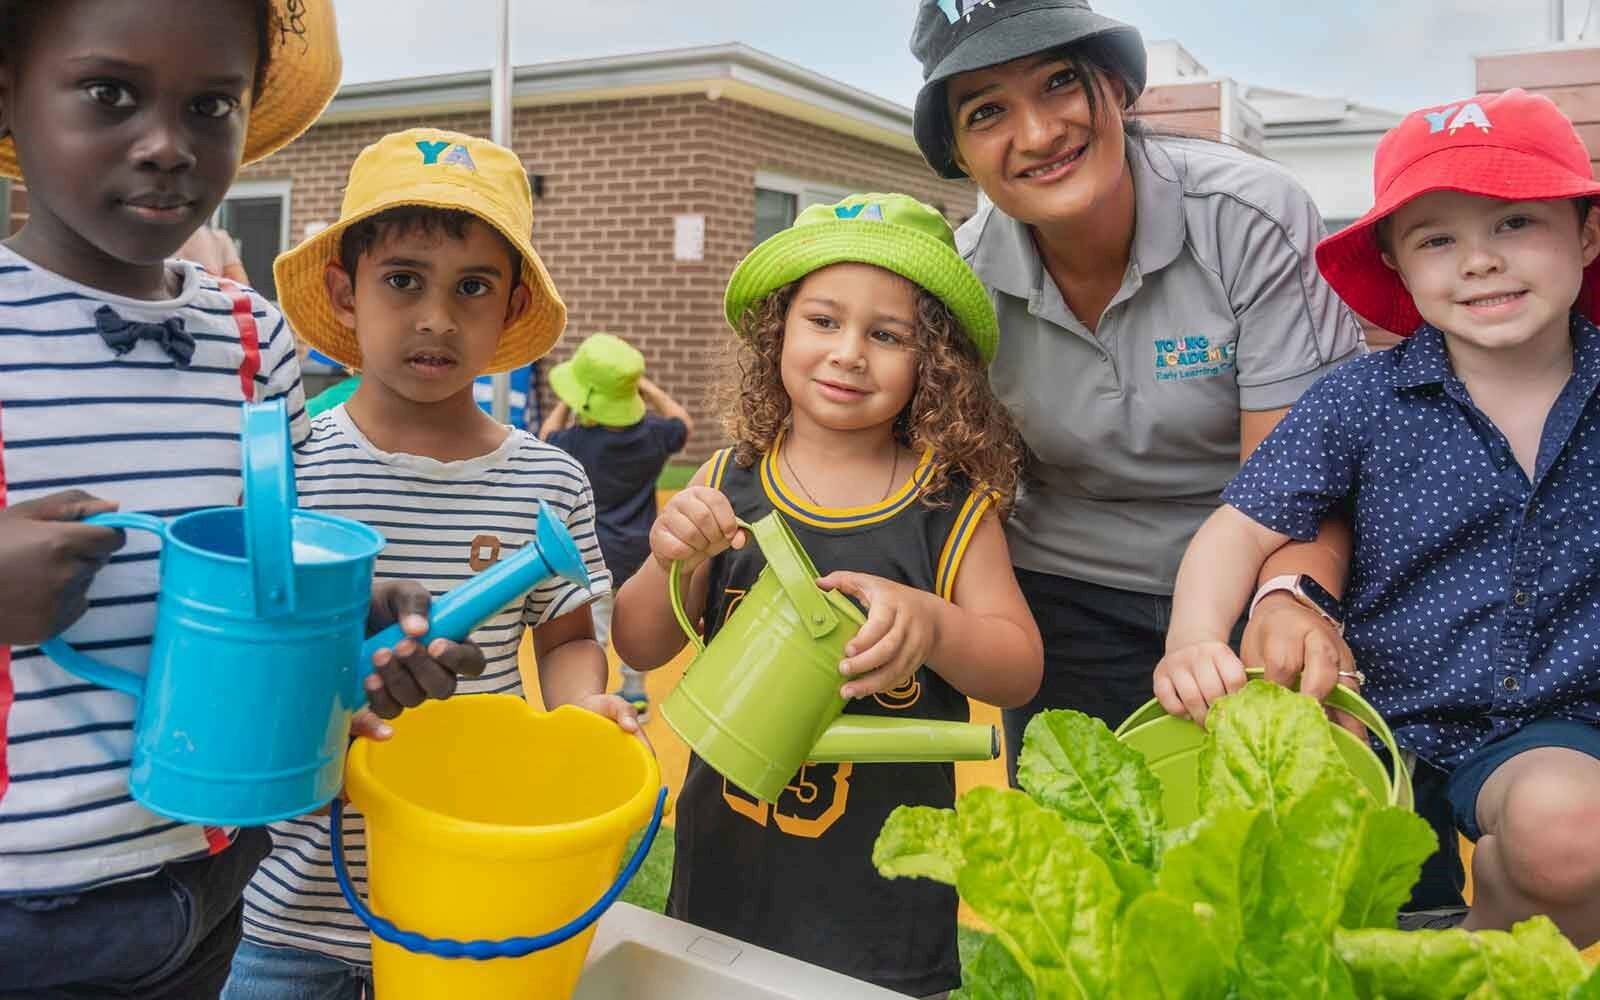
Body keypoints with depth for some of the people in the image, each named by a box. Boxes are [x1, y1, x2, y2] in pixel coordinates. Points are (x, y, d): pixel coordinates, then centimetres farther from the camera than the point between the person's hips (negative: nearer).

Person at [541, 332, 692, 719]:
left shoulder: (576, 443, -21)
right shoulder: (652, 436, -11)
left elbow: (547, 436, 3)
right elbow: (684, 423, 11)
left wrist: (568, 400, 10)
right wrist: (645, 386, 11)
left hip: (593, 554, -4)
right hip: (641, 549, 5)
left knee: (591, 630, 3)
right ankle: (635, 695, 34)